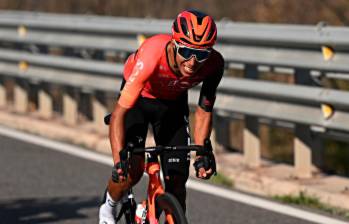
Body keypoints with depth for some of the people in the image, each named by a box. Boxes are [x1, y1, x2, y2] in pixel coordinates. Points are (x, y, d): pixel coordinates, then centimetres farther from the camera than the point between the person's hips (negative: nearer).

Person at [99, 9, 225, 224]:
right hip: (138, 99, -3)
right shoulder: (152, 56, -42)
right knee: (131, 172, -17)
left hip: (173, 103, 3)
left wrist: (202, 153, -25)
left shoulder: (214, 64, -31)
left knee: (177, 180, -6)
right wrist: (119, 161, -49)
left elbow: (203, 112, -13)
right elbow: (119, 113, -40)